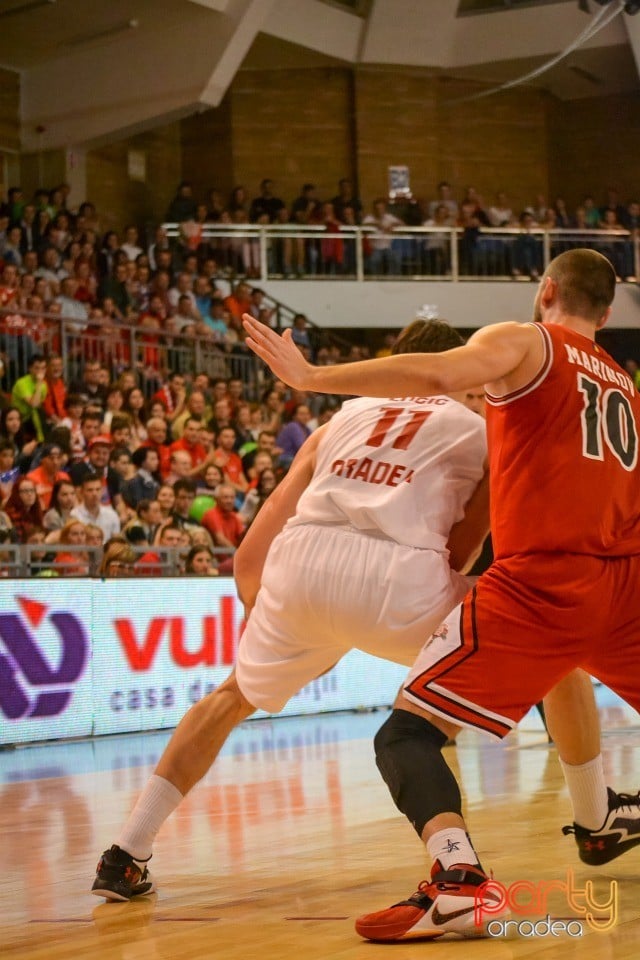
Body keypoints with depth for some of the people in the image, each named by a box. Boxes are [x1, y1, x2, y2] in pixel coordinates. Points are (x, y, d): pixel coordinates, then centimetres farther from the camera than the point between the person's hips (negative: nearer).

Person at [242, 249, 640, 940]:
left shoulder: (522, 343, 6)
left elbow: (436, 375, -14)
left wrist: (311, 377, -14)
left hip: (540, 585, -5)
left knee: (407, 734, -4)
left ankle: (458, 880, -25)